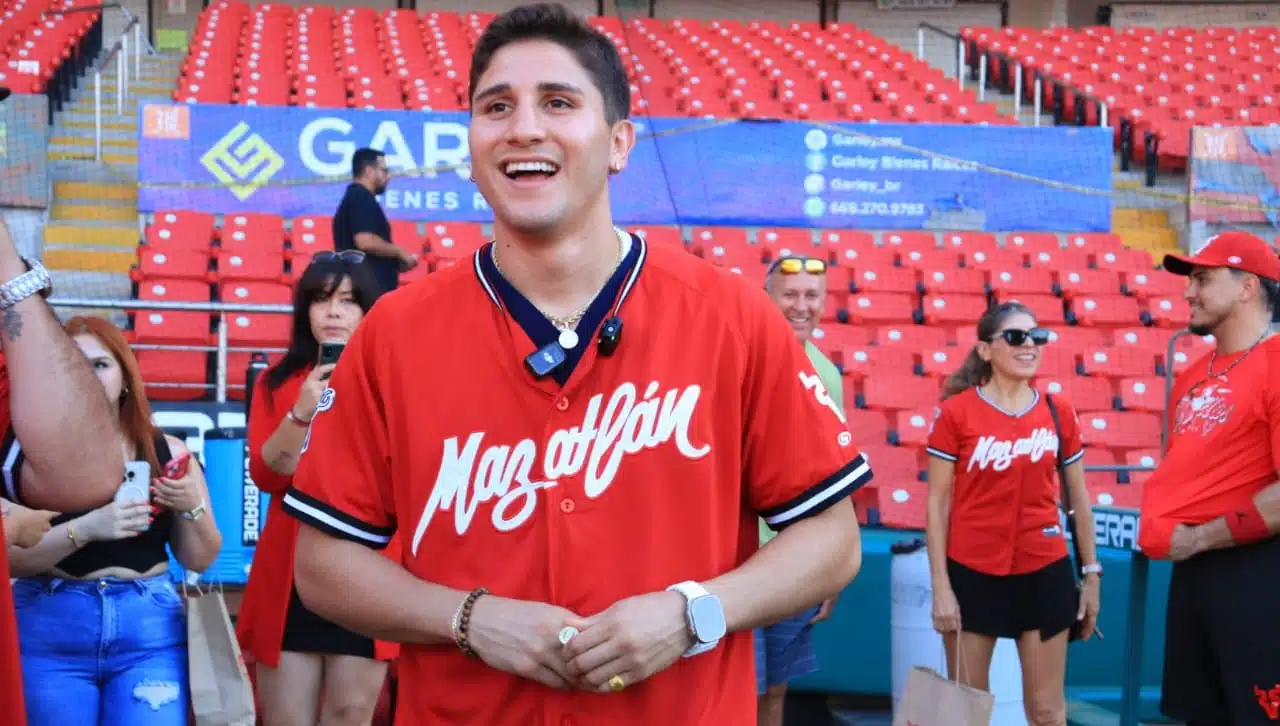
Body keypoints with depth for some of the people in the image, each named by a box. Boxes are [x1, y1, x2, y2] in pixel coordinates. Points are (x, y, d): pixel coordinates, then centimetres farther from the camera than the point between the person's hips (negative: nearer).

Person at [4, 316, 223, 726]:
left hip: (150, 630, 1)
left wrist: (193, 508, -10)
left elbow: (199, 561, 8)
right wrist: (85, 528, -22)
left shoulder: (167, 453, 4)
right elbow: (10, 557, -10)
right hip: (49, 631, -1)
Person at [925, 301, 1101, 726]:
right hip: (972, 574, -2)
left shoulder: (1059, 412, 3)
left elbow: (1078, 498, 11)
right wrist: (940, 586, -8)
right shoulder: (956, 412, -7)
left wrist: (1091, 573, 10)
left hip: (1044, 572, 2)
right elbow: (937, 502, -4)